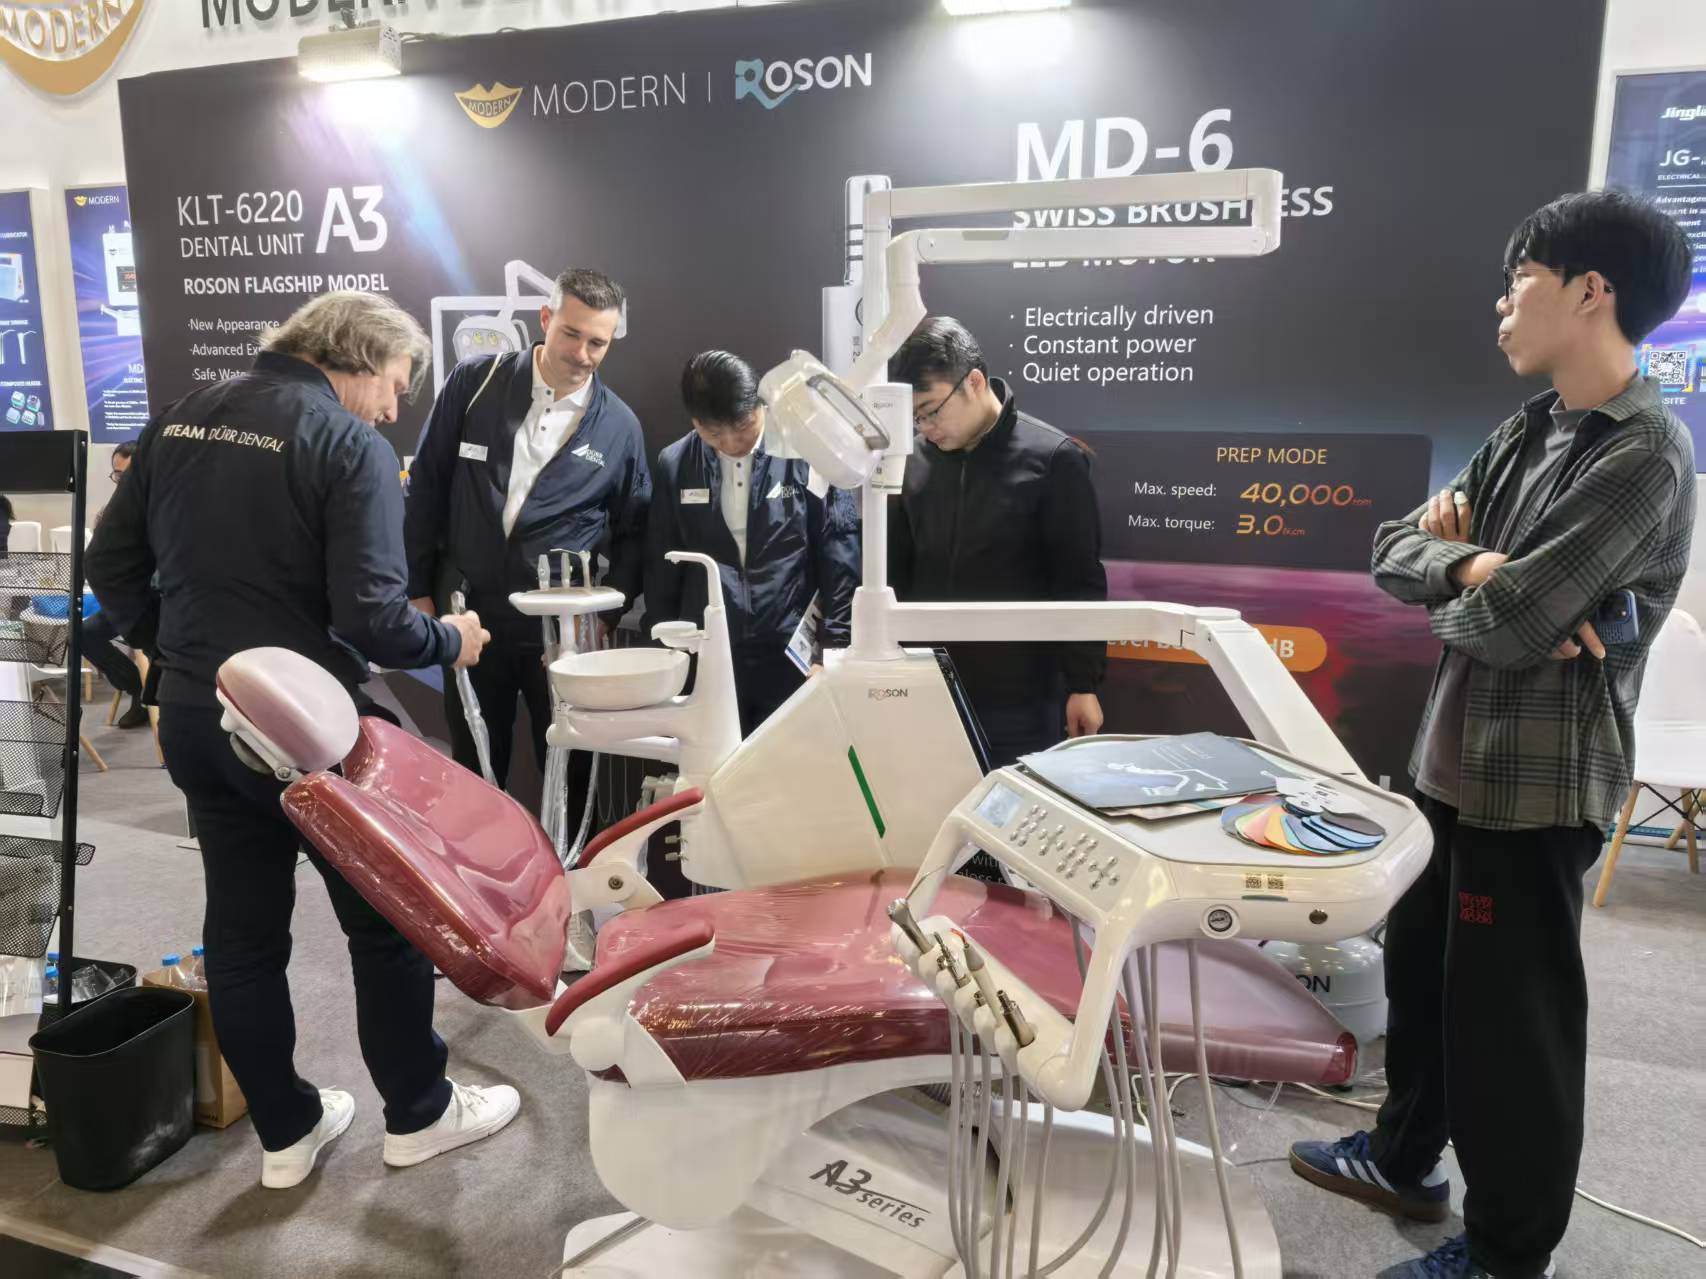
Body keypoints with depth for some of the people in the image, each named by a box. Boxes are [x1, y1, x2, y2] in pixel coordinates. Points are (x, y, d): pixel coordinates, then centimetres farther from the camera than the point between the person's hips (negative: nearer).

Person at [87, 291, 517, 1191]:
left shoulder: (183, 417, 6)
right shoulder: (348, 442, -15)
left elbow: (112, 563, 8)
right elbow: (368, 615, -22)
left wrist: (182, 652, 18)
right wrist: (448, 641, -4)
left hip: (192, 717, 7)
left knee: (240, 930, 15)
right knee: (387, 919, 11)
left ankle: (286, 1131, 29)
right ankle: (418, 1113, 26)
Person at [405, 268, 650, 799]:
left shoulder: (620, 426, -1)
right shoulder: (474, 382, -2)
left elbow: (632, 533, 6)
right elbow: (427, 486, 4)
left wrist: (605, 617, -5)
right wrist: (418, 590, 2)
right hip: (470, 614, 1)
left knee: (570, 774, 9)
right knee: (473, 773, 14)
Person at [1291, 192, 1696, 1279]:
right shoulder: (1527, 432, 10)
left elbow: (1507, 625, -26)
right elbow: (1394, 553, 6)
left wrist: (1452, 595, -4)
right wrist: (1470, 563, -15)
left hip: (1539, 782, -9)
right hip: (1457, 755, 9)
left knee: (1508, 1016, 5)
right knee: (1419, 966, 21)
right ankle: (1406, 1159, 43)